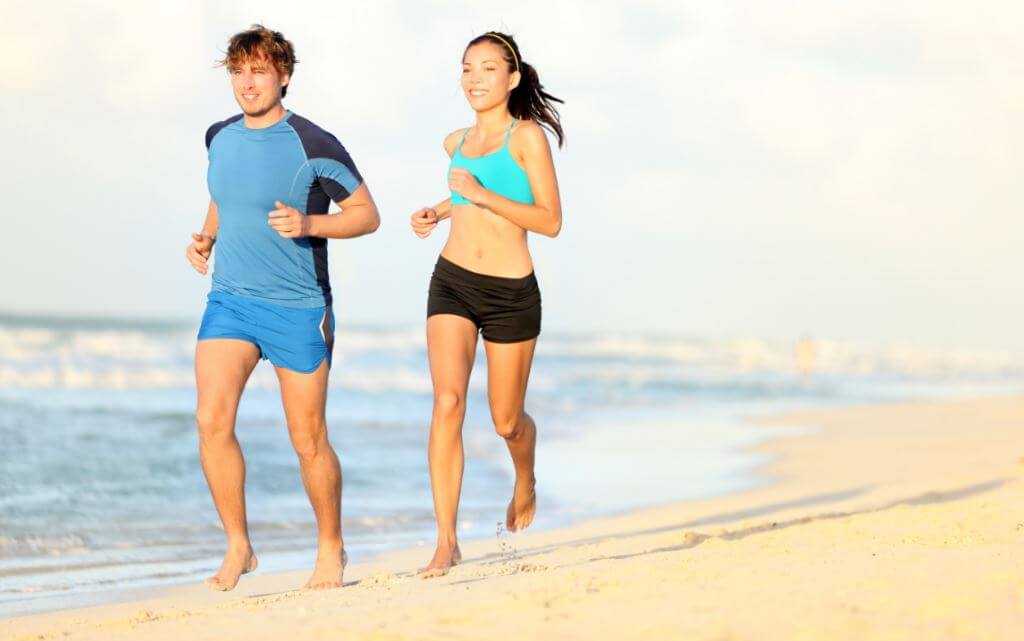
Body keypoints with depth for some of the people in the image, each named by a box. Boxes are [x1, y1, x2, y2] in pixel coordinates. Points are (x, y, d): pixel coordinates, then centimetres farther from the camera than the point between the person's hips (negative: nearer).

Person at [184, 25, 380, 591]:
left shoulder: (314, 147, -11)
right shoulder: (219, 138, 6)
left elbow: (367, 215, -5)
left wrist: (308, 224, -21)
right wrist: (206, 237, 6)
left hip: (299, 309, -4)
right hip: (229, 300, 4)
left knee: (308, 440, 3)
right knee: (211, 420, -13)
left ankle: (331, 548, 23)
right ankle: (238, 546, 0)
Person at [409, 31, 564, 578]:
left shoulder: (529, 137, -5)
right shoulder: (456, 142, 12)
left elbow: (551, 221, -11)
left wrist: (481, 195, -20)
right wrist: (437, 212, 13)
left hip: (511, 292, -3)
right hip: (452, 284, 4)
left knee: (506, 421, 9)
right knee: (448, 401, -16)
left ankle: (525, 483, 46)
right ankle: (446, 542, -17)